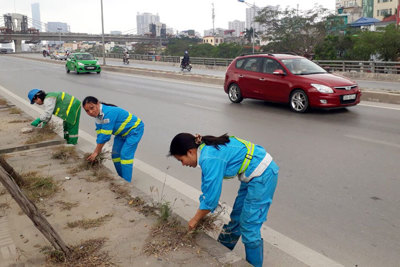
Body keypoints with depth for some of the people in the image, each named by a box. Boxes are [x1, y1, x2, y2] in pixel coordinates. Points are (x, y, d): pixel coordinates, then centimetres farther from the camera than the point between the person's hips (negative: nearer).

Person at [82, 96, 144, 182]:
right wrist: (97, 151, -5)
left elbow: (105, 136, -31)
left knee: (125, 154, -17)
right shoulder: (98, 115, -6)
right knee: (115, 153, 9)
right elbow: (100, 134, -1)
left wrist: (96, 152, -21)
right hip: (122, 132, 9)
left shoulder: (108, 113, -34)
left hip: (134, 129, -9)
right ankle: (121, 178, 22)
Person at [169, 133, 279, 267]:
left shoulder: (210, 159, -25)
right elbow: (208, 189, 15)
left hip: (262, 175, -10)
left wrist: (195, 220, -4)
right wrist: (199, 215, 19)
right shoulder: (206, 149, 5)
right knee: (236, 217, 20)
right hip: (254, 175, 10)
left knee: (248, 226, -3)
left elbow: (211, 198, -20)